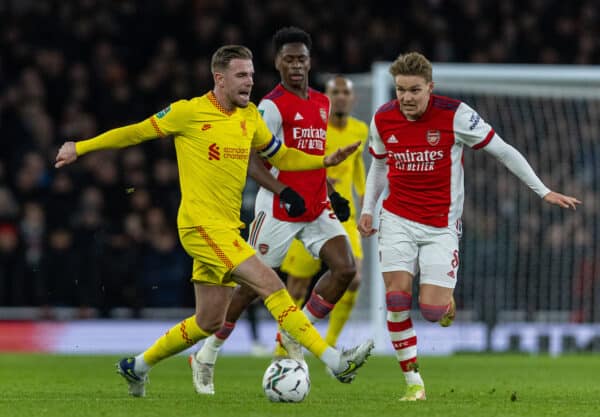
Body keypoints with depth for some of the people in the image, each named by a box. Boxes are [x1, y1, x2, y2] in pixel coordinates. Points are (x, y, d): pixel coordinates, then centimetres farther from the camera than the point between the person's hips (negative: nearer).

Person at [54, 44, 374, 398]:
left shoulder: (250, 116, 11)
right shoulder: (189, 112, -8)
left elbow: (280, 156, 23)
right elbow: (136, 132, 2)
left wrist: (326, 161, 9)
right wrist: (80, 148, 7)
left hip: (226, 229, 8)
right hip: (202, 225, -8)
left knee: (210, 321, 13)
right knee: (272, 286, -18)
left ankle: (138, 366, 30)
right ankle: (335, 360, -22)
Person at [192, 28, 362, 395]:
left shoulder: (322, 103, 12)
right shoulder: (272, 105, -11)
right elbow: (254, 164, -16)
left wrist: (331, 192, 15)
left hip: (317, 208, 6)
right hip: (278, 211, -6)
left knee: (345, 268, -12)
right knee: (253, 285, -1)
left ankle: (292, 338, 2)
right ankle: (208, 355, 16)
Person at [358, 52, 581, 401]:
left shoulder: (455, 115, -14)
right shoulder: (383, 119, -3)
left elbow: (503, 151, -6)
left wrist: (543, 191, -5)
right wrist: (368, 209, 6)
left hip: (441, 226, -2)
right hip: (398, 220, 3)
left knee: (431, 310, -12)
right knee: (397, 296, -12)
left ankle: (446, 299, 28)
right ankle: (413, 381, -1)